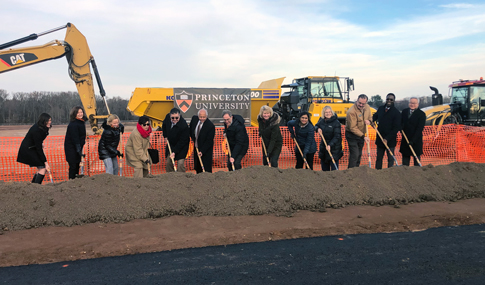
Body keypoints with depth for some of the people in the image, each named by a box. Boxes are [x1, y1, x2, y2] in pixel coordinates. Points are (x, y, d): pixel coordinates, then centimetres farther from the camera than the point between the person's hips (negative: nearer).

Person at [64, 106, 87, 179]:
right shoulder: (73, 125, -21)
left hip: (78, 148, 9)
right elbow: (75, 139, -24)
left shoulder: (82, 122, 7)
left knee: (77, 165, 14)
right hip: (71, 148, -9)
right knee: (73, 165, -7)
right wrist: (79, 150, -26)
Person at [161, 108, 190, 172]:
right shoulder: (167, 117, -14)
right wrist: (165, 136, 5)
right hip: (170, 144, 6)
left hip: (182, 146, -6)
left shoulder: (184, 125, -32)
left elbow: (182, 141, -26)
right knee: (168, 162, 10)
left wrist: (174, 151, -26)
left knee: (180, 163, -13)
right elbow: (164, 125, 12)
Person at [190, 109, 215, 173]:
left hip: (206, 149, -6)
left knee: (206, 169, -5)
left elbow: (209, 141, -21)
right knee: (197, 167, 13)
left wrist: (202, 151, -25)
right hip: (196, 147, 6)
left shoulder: (211, 126, -24)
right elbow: (191, 129, 16)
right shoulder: (194, 118, -7)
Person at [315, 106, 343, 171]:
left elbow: (337, 136, -16)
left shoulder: (336, 122, -13)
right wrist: (318, 129, 1)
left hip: (334, 147, -6)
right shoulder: (322, 120, 5)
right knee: (324, 167, 14)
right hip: (323, 147, 6)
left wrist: (330, 145, -26)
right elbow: (316, 126, 24)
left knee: (334, 168, -8)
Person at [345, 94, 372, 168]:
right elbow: (353, 128, -24)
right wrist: (363, 137, -26)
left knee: (359, 154, 14)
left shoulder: (367, 107, -1)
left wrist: (369, 121, -11)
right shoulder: (351, 111, -25)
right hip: (352, 135, -7)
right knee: (354, 154, -14)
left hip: (361, 135, 7)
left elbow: (370, 117, 15)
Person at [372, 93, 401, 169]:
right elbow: (375, 116, 28)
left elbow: (396, 128, -11)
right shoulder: (380, 109, 8)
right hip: (380, 138, 5)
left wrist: (387, 139, -18)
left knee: (390, 158, 2)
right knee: (379, 158, 11)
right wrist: (371, 120, 4)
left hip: (390, 140, -5)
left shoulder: (396, 112, -7)